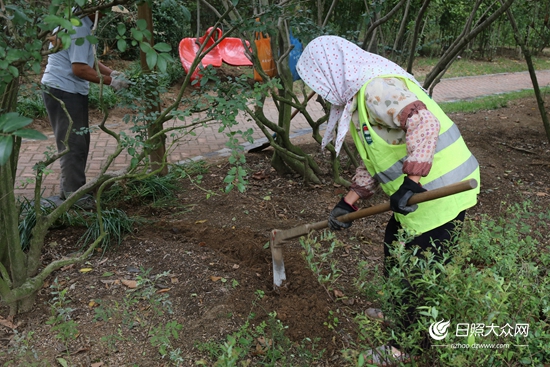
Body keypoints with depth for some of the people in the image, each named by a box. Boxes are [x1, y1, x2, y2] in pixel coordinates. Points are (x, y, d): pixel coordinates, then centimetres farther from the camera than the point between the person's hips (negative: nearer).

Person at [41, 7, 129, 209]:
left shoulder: (81, 23, 13)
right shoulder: (78, 28, -20)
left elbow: (88, 59, 20)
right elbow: (79, 69, -25)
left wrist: (112, 72, 6)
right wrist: (111, 82, -18)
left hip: (72, 92, 10)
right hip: (63, 92, -10)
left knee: (79, 142, 16)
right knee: (73, 144, -5)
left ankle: (69, 188, 27)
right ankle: (76, 195, 3)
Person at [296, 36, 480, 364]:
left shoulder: (377, 87, -19)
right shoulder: (361, 95, 14)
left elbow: (424, 122, -35)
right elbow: (374, 160, 19)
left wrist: (411, 180, -37)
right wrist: (349, 202, 16)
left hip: (440, 192, -11)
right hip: (419, 192, 11)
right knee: (394, 247, 27)